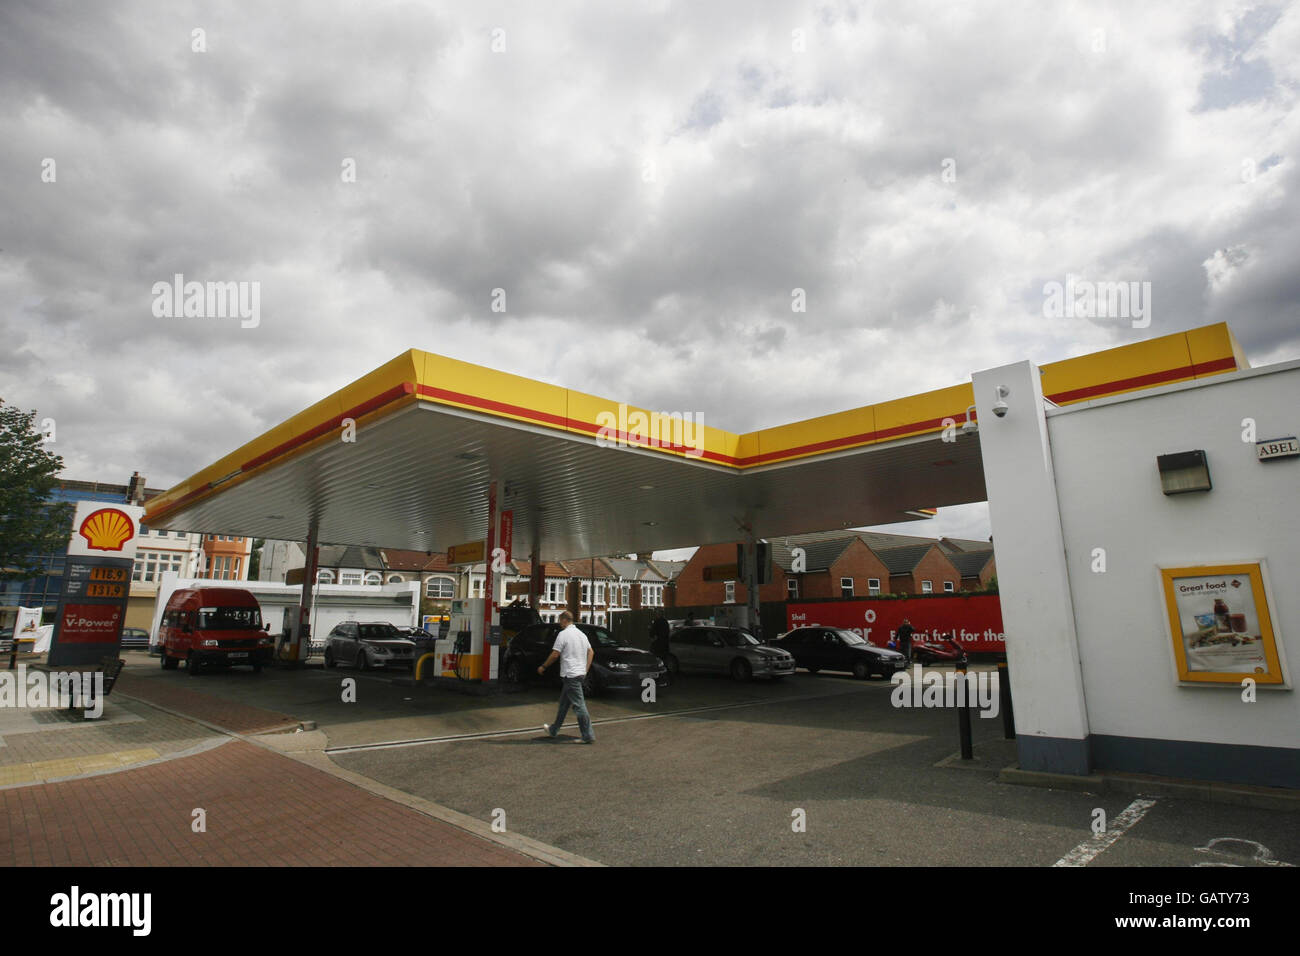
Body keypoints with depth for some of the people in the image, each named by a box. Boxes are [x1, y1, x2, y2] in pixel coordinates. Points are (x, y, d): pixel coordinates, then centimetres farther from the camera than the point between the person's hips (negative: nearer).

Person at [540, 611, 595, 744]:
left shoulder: (563, 634, -12)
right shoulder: (581, 634, 14)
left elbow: (555, 654, -13)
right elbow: (591, 652, 17)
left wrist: (543, 667, 0)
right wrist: (586, 670, 17)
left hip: (570, 674, -9)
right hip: (580, 673, 9)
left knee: (579, 705, -6)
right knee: (563, 704, 18)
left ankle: (588, 736, -5)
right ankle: (553, 730, 30)